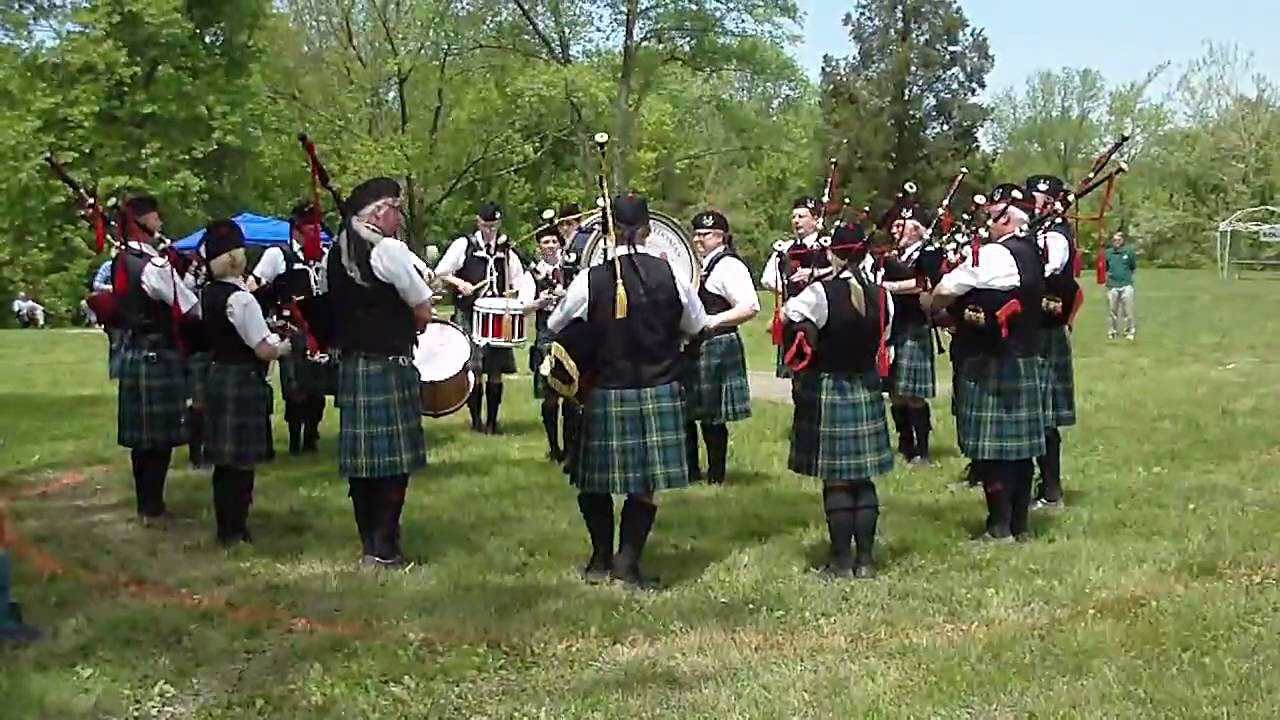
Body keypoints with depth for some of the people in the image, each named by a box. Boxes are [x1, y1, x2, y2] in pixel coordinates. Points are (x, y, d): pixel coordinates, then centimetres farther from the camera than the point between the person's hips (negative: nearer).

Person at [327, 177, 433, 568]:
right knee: (394, 457, -2)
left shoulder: (338, 252, 10)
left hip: (350, 365, 8)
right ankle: (384, 547, -1)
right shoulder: (389, 250, -14)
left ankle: (370, 541, 20)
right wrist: (408, 328, 10)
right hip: (389, 367, -8)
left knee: (362, 457, 12)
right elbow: (423, 311, -9)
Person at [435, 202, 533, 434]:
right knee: (473, 369, -6)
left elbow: (521, 281, 13)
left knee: (496, 370, 3)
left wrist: (524, 302, -6)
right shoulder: (463, 245, 2)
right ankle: (476, 419, 6)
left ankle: (492, 421, 13)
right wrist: (459, 282, -14)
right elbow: (440, 272, 4)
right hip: (469, 316, -3)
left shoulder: (506, 252, 11)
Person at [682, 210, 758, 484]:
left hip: (715, 347, -9)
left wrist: (714, 320, -27)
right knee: (685, 411, 12)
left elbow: (751, 307, -22)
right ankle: (690, 471, 24)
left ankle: (716, 476, 10)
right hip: (692, 347, 9)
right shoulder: (699, 265, 16)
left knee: (711, 415, -1)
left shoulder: (729, 266, -13)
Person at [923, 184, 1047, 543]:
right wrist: (964, 314, 9)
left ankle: (1000, 526, 1)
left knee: (990, 446, -2)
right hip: (1025, 361, 9)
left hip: (992, 364, -9)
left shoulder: (995, 254, -16)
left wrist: (930, 304, 8)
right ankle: (1019, 523, 18)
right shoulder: (1031, 253, 11)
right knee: (1019, 445, 11)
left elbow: (947, 288, -12)